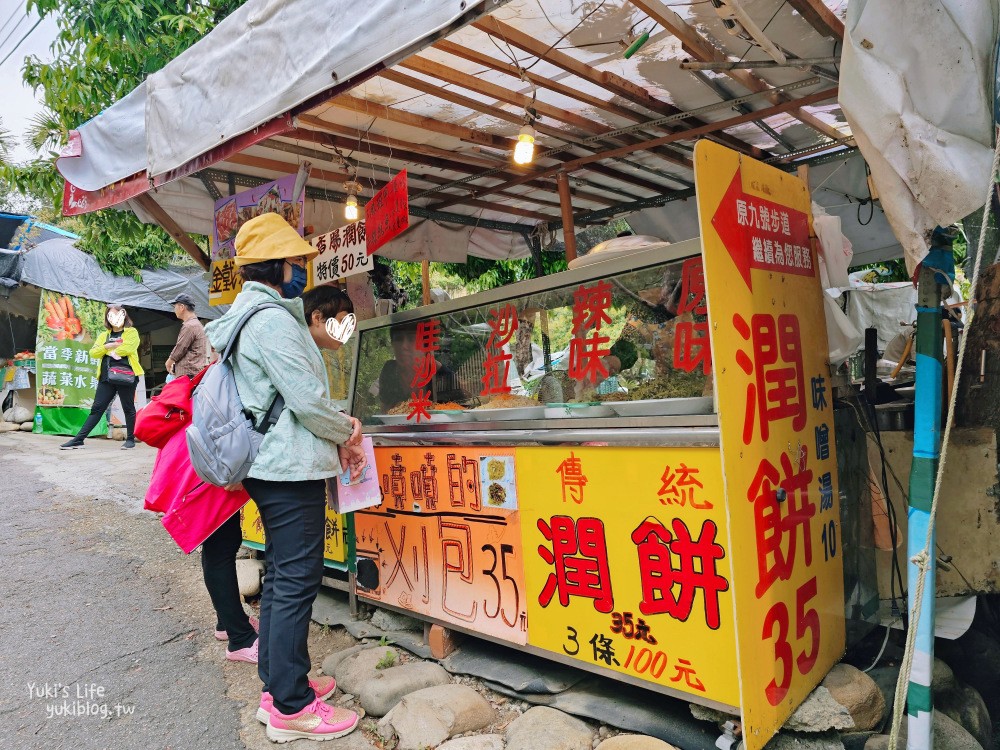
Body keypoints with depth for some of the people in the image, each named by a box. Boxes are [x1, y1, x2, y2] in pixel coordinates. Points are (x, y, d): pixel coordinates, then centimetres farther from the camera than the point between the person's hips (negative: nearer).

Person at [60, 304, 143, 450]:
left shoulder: (131, 332, 4)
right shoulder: (104, 335, 21)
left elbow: (127, 348, -15)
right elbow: (93, 353, 9)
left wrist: (109, 351, -4)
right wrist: (107, 347, -7)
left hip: (126, 375, -5)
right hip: (106, 377, 5)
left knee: (128, 408, 4)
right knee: (97, 408, 3)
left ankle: (130, 439, 14)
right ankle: (78, 439, 2)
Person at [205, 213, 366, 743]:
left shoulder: (248, 315, 16)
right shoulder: (273, 320, -17)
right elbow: (308, 399, -20)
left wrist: (336, 433, 11)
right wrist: (347, 432, -1)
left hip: (269, 466, 11)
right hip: (292, 467, -11)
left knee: (280, 576, 17)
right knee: (296, 581, -3)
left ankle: (276, 685, 29)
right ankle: (291, 709, 8)